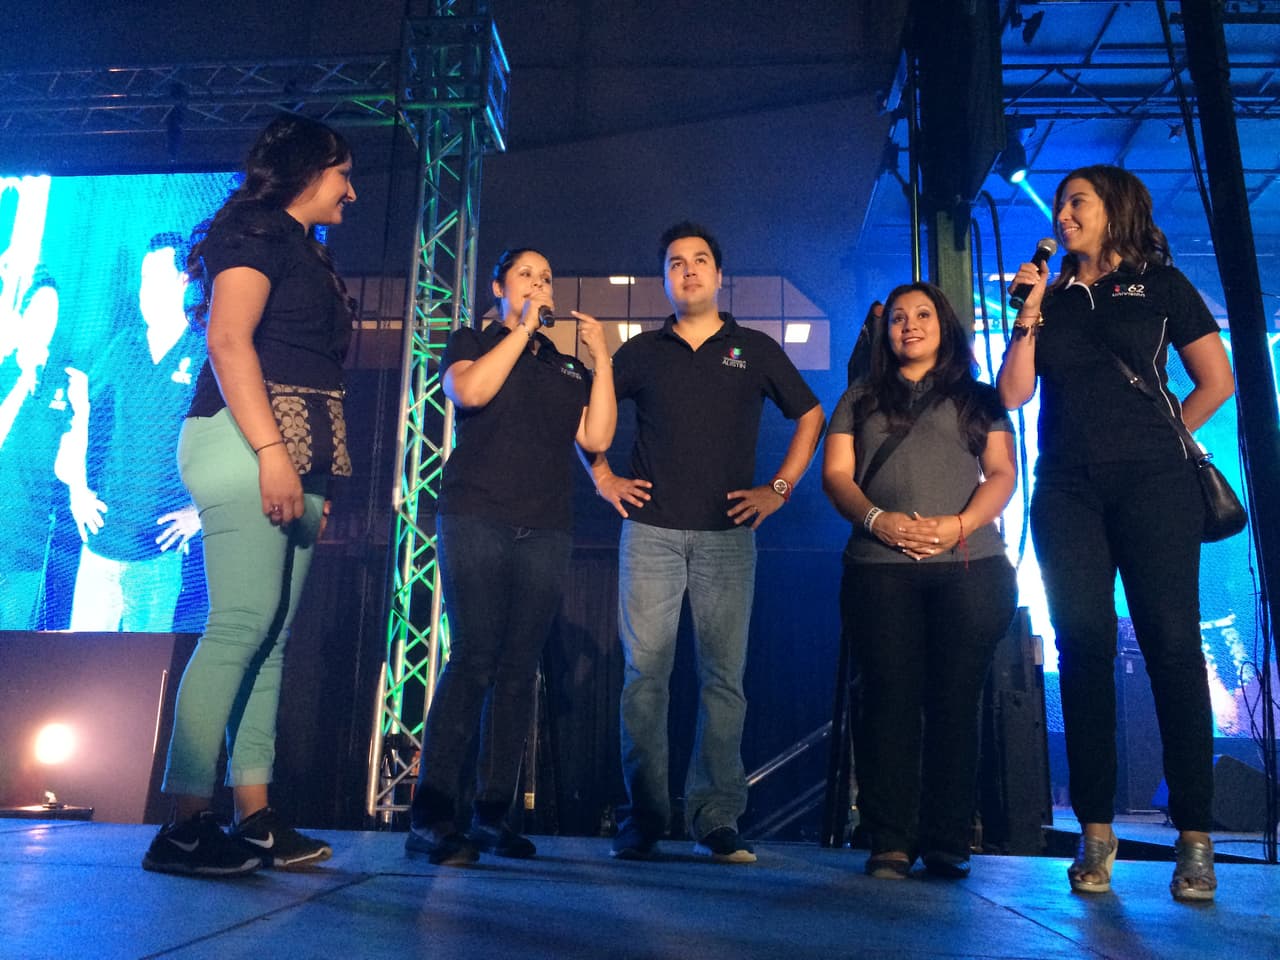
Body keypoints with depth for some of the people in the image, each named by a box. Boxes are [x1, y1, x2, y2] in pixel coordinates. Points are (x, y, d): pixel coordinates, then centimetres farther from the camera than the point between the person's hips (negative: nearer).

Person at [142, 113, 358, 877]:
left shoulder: (306, 256, 27)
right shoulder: (254, 230, 1)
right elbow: (229, 341, -13)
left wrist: (318, 481, 16)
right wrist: (271, 449, -22)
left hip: (295, 457, 9)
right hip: (246, 443, -9)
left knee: (272, 635, 3)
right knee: (243, 623, -14)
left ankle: (255, 817, 6)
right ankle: (186, 826, -10)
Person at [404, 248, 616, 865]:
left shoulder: (564, 368, 23)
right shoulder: (471, 343, 14)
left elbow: (596, 437, 9)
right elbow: (470, 390, -10)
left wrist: (600, 357, 6)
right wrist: (521, 329, -2)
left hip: (545, 531, 4)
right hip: (477, 518, -4)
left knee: (519, 670, 0)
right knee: (474, 659, -14)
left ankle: (492, 815, 5)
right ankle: (429, 818, -10)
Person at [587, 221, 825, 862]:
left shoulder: (755, 350, 11)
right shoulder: (641, 352, 12)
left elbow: (810, 415, 16)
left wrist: (780, 489, 7)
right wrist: (603, 478, 9)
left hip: (727, 535, 0)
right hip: (651, 531, 0)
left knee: (724, 677, -1)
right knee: (645, 673, -2)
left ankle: (716, 821, 7)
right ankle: (642, 819, 7)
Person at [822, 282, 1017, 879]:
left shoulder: (978, 399, 19)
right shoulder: (861, 399, 20)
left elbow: (1002, 473, 7)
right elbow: (836, 474, 9)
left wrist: (958, 525, -11)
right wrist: (878, 520, -10)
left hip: (969, 565, 0)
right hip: (880, 567, 0)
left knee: (955, 701, -2)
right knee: (890, 700, -4)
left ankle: (948, 843, 5)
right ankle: (890, 842, -1)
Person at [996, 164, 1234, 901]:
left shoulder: (1161, 285, 10)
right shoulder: (1049, 296, 16)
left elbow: (1216, 381, 9)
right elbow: (1013, 393, 6)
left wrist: (1160, 440, 6)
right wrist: (1030, 313, 0)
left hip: (1153, 485, -2)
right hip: (1068, 491, 2)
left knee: (1173, 642, -6)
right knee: (1084, 645, -1)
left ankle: (1195, 835, 1)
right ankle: (1097, 830, 5)